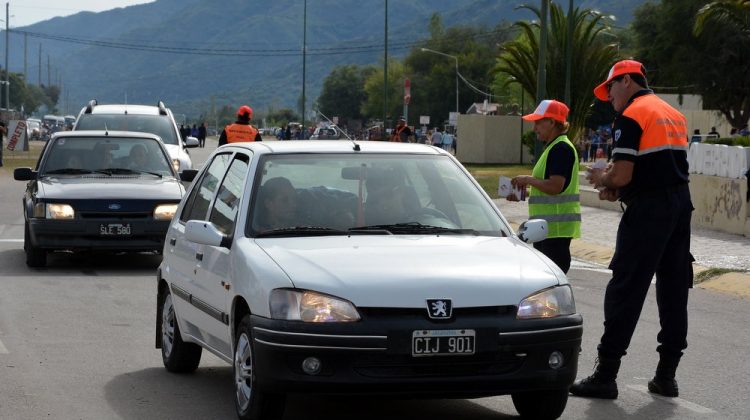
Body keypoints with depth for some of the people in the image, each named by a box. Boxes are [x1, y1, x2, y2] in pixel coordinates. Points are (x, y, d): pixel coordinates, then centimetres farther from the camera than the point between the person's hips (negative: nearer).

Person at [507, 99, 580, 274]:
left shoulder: (561, 148, -15)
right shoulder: (552, 148, 19)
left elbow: (555, 186, -24)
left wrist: (528, 179, -11)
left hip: (557, 226, -11)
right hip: (547, 226, 11)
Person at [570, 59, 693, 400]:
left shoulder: (630, 117, -10)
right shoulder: (674, 115, 18)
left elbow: (622, 176, -17)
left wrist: (601, 179, 5)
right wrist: (617, 189, 16)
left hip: (648, 210, -8)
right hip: (681, 204, 8)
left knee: (625, 290, -4)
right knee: (673, 289, 10)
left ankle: (606, 375, -3)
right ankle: (666, 375, 14)